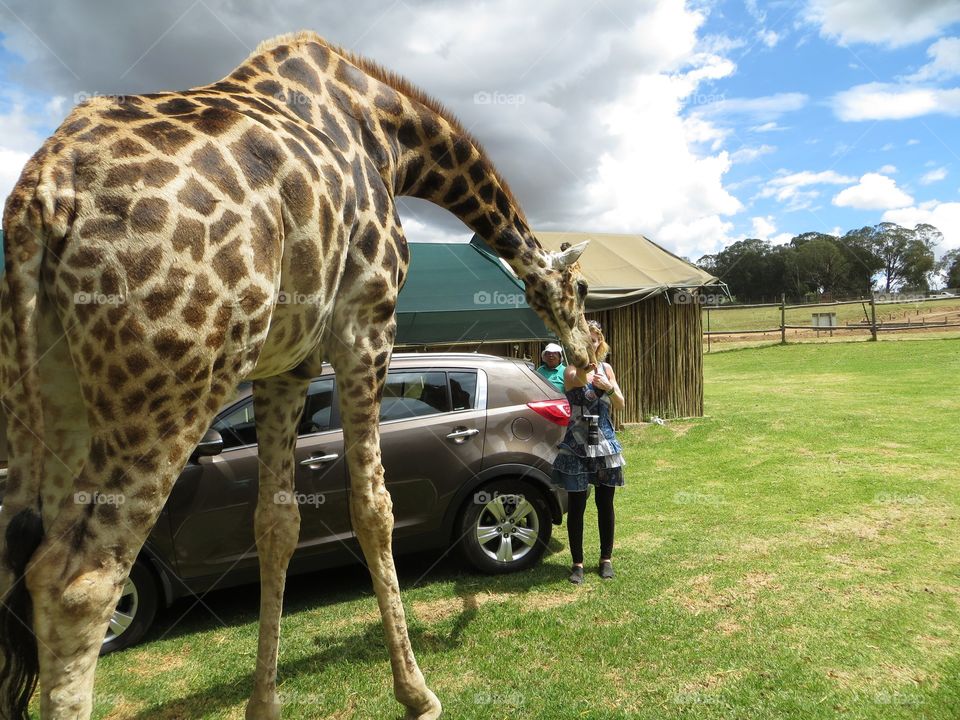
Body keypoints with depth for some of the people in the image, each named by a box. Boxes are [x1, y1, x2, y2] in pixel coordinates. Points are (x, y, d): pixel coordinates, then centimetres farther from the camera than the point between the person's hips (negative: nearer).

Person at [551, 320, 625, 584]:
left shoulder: (606, 368, 5)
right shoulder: (571, 370, -9)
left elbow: (621, 405, 3)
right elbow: (579, 380, -34)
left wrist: (609, 387, -18)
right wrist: (585, 367, -58)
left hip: (605, 443, 4)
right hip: (577, 446, -3)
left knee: (605, 504, 11)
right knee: (576, 505, 3)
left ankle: (606, 558, 26)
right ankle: (577, 563, 17)